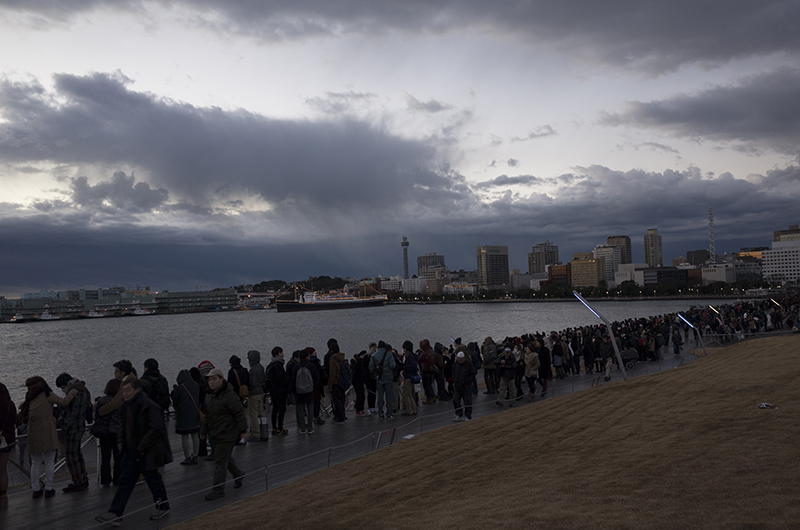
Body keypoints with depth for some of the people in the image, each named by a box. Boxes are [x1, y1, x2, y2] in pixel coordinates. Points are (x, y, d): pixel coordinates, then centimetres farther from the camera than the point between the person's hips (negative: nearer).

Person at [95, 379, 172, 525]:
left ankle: (163, 507, 24)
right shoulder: (127, 406, 8)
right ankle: (115, 514, 8)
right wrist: (122, 441, 11)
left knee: (153, 480, 6)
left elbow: (156, 429, -23)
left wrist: (142, 448, -20)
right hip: (131, 452, 8)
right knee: (125, 481, 6)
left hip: (146, 453, -8)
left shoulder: (148, 407, -20)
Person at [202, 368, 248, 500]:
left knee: (220, 461, -6)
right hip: (214, 434, 8)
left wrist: (243, 431, -20)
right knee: (226, 458, 20)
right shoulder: (209, 395, 9)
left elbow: (240, 414, -18)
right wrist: (204, 430, 19)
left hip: (226, 434, -8)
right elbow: (207, 415, 20)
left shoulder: (229, 395, -18)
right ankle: (238, 475, 42)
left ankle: (218, 489, 1)